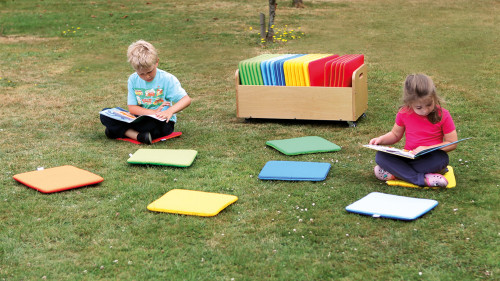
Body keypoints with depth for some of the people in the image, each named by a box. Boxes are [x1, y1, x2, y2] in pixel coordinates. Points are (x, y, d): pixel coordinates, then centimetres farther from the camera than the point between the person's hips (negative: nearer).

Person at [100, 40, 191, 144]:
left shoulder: (167, 79, -9)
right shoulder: (133, 80, 1)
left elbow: (187, 100, -15)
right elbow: (132, 108, -3)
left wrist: (170, 111, -34)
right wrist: (153, 112, -20)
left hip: (162, 122, -4)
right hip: (141, 119, 4)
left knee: (156, 124, -42)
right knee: (105, 115, -13)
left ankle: (120, 131, -23)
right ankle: (138, 136, -29)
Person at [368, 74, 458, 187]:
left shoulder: (442, 115, -9)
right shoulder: (404, 113, -3)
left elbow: (452, 143, -8)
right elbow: (395, 135, 13)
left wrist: (427, 148, -18)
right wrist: (381, 139, -7)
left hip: (430, 158, -3)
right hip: (408, 156, 3)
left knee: (441, 159, -38)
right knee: (380, 156, -24)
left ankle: (395, 173, -29)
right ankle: (421, 179, -36)